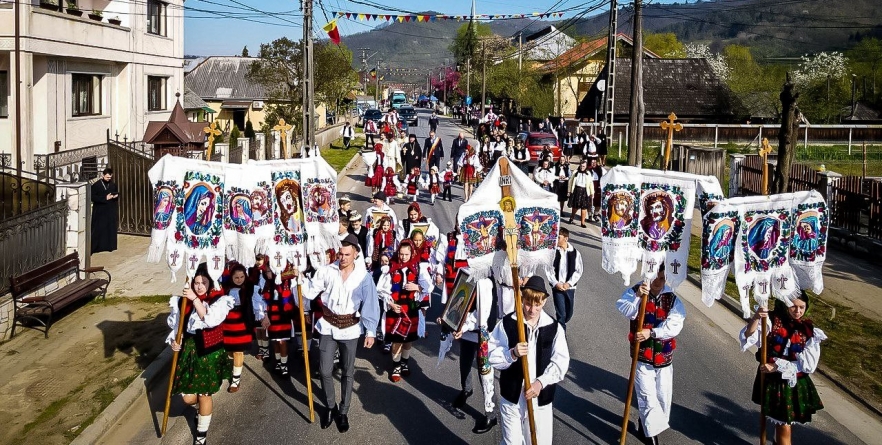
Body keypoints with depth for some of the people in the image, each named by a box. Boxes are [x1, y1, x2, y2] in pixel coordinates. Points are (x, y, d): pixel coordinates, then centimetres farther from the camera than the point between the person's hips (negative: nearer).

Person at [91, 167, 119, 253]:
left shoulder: (113, 184, 7)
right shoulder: (96, 185, -7)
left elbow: (117, 193, 21)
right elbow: (92, 197, -12)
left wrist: (116, 195, -4)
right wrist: (105, 198, -19)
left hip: (111, 211, 5)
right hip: (99, 211, -5)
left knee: (111, 229, 6)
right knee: (99, 230, -4)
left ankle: (109, 246, 16)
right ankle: (94, 247, 1)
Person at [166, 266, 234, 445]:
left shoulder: (220, 300, -9)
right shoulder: (183, 301, 1)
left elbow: (209, 319, -26)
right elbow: (175, 326, 11)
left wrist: (195, 299, -28)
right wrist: (173, 341, -8)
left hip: (210, 352, -3)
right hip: (188, 351, 3)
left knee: (204, 394, 4)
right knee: (188, 397, 4)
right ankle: (203, 408, 42)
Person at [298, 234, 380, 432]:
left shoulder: (363, 277, -9)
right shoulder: (327, 271, -6)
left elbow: (370, 305, -7)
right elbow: (311, 292, -3)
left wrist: (370, 331, -9)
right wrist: (301, 279, -21)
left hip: (350, 329, -1)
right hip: (327, 327, 1)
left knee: (347, 373, 9)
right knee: (325, 371, 5)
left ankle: (343, 411, 24)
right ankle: (330, 406, 26)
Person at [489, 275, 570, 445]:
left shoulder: (554, 327, -2)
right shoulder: (506, 323, -6)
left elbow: (561, 362, -4)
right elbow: (491, 356, -4)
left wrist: (541, 382, -16)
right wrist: (512, 354, -23)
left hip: (541, 398, 1)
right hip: (512, 396, -1)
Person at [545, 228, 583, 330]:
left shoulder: (575, 253, -3)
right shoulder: (553, 252, -6)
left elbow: (578, 271, 0)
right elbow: (548, 269, -4)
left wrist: (569, 283, -10)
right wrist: (556, 283, -12)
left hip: (570, 287, 2)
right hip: (557, 287, -2)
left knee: (569, 314, 13)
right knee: (561, 313, -7)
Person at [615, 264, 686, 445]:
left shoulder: (672, 299, 0)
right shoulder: (635, 291, -7)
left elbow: (674, 325, -13)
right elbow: (625, 311, -24)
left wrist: (652, 332, -25)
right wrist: (637, 296, -40)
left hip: (664, 356, 4)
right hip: (643, 356, -4)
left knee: (663, 395, 15)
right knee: (647, 396, -4)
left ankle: (646, 423, 37)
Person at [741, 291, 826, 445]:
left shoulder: (809, 330, -5)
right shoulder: (771, 321, -10)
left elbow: (807, 364, -10)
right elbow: (747, 338, -22)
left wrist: (777, 366, -16)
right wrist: (755, 319, -39)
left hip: (796, 384, 2)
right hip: (773, 381, -2)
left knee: (784, 424, 16)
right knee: (784, 427, 5)